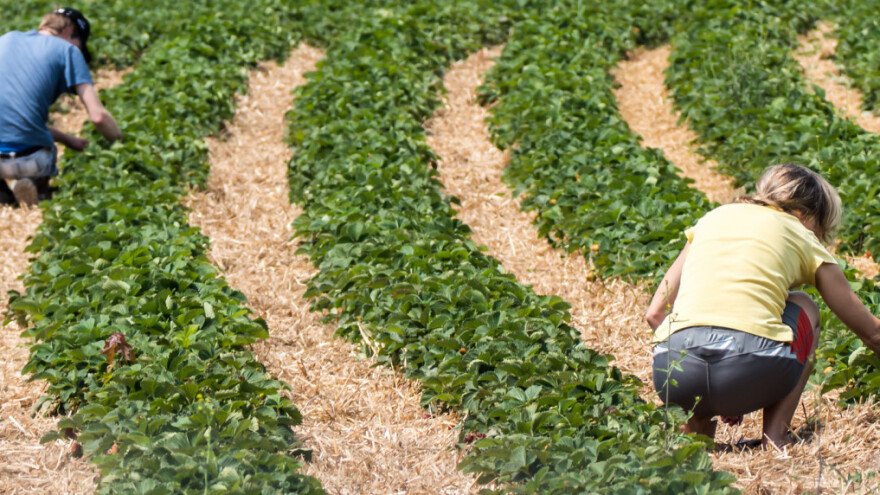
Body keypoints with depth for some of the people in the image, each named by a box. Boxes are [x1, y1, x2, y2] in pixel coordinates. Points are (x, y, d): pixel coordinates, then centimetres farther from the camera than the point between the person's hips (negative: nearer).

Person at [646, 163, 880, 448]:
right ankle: (775, 438, 17)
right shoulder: (802, 238, 21)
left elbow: (655, 313, 25)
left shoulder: (714, 217, 28)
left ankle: (695, 429, 17)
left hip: (675, 373, 3)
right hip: (751, 370, -3)